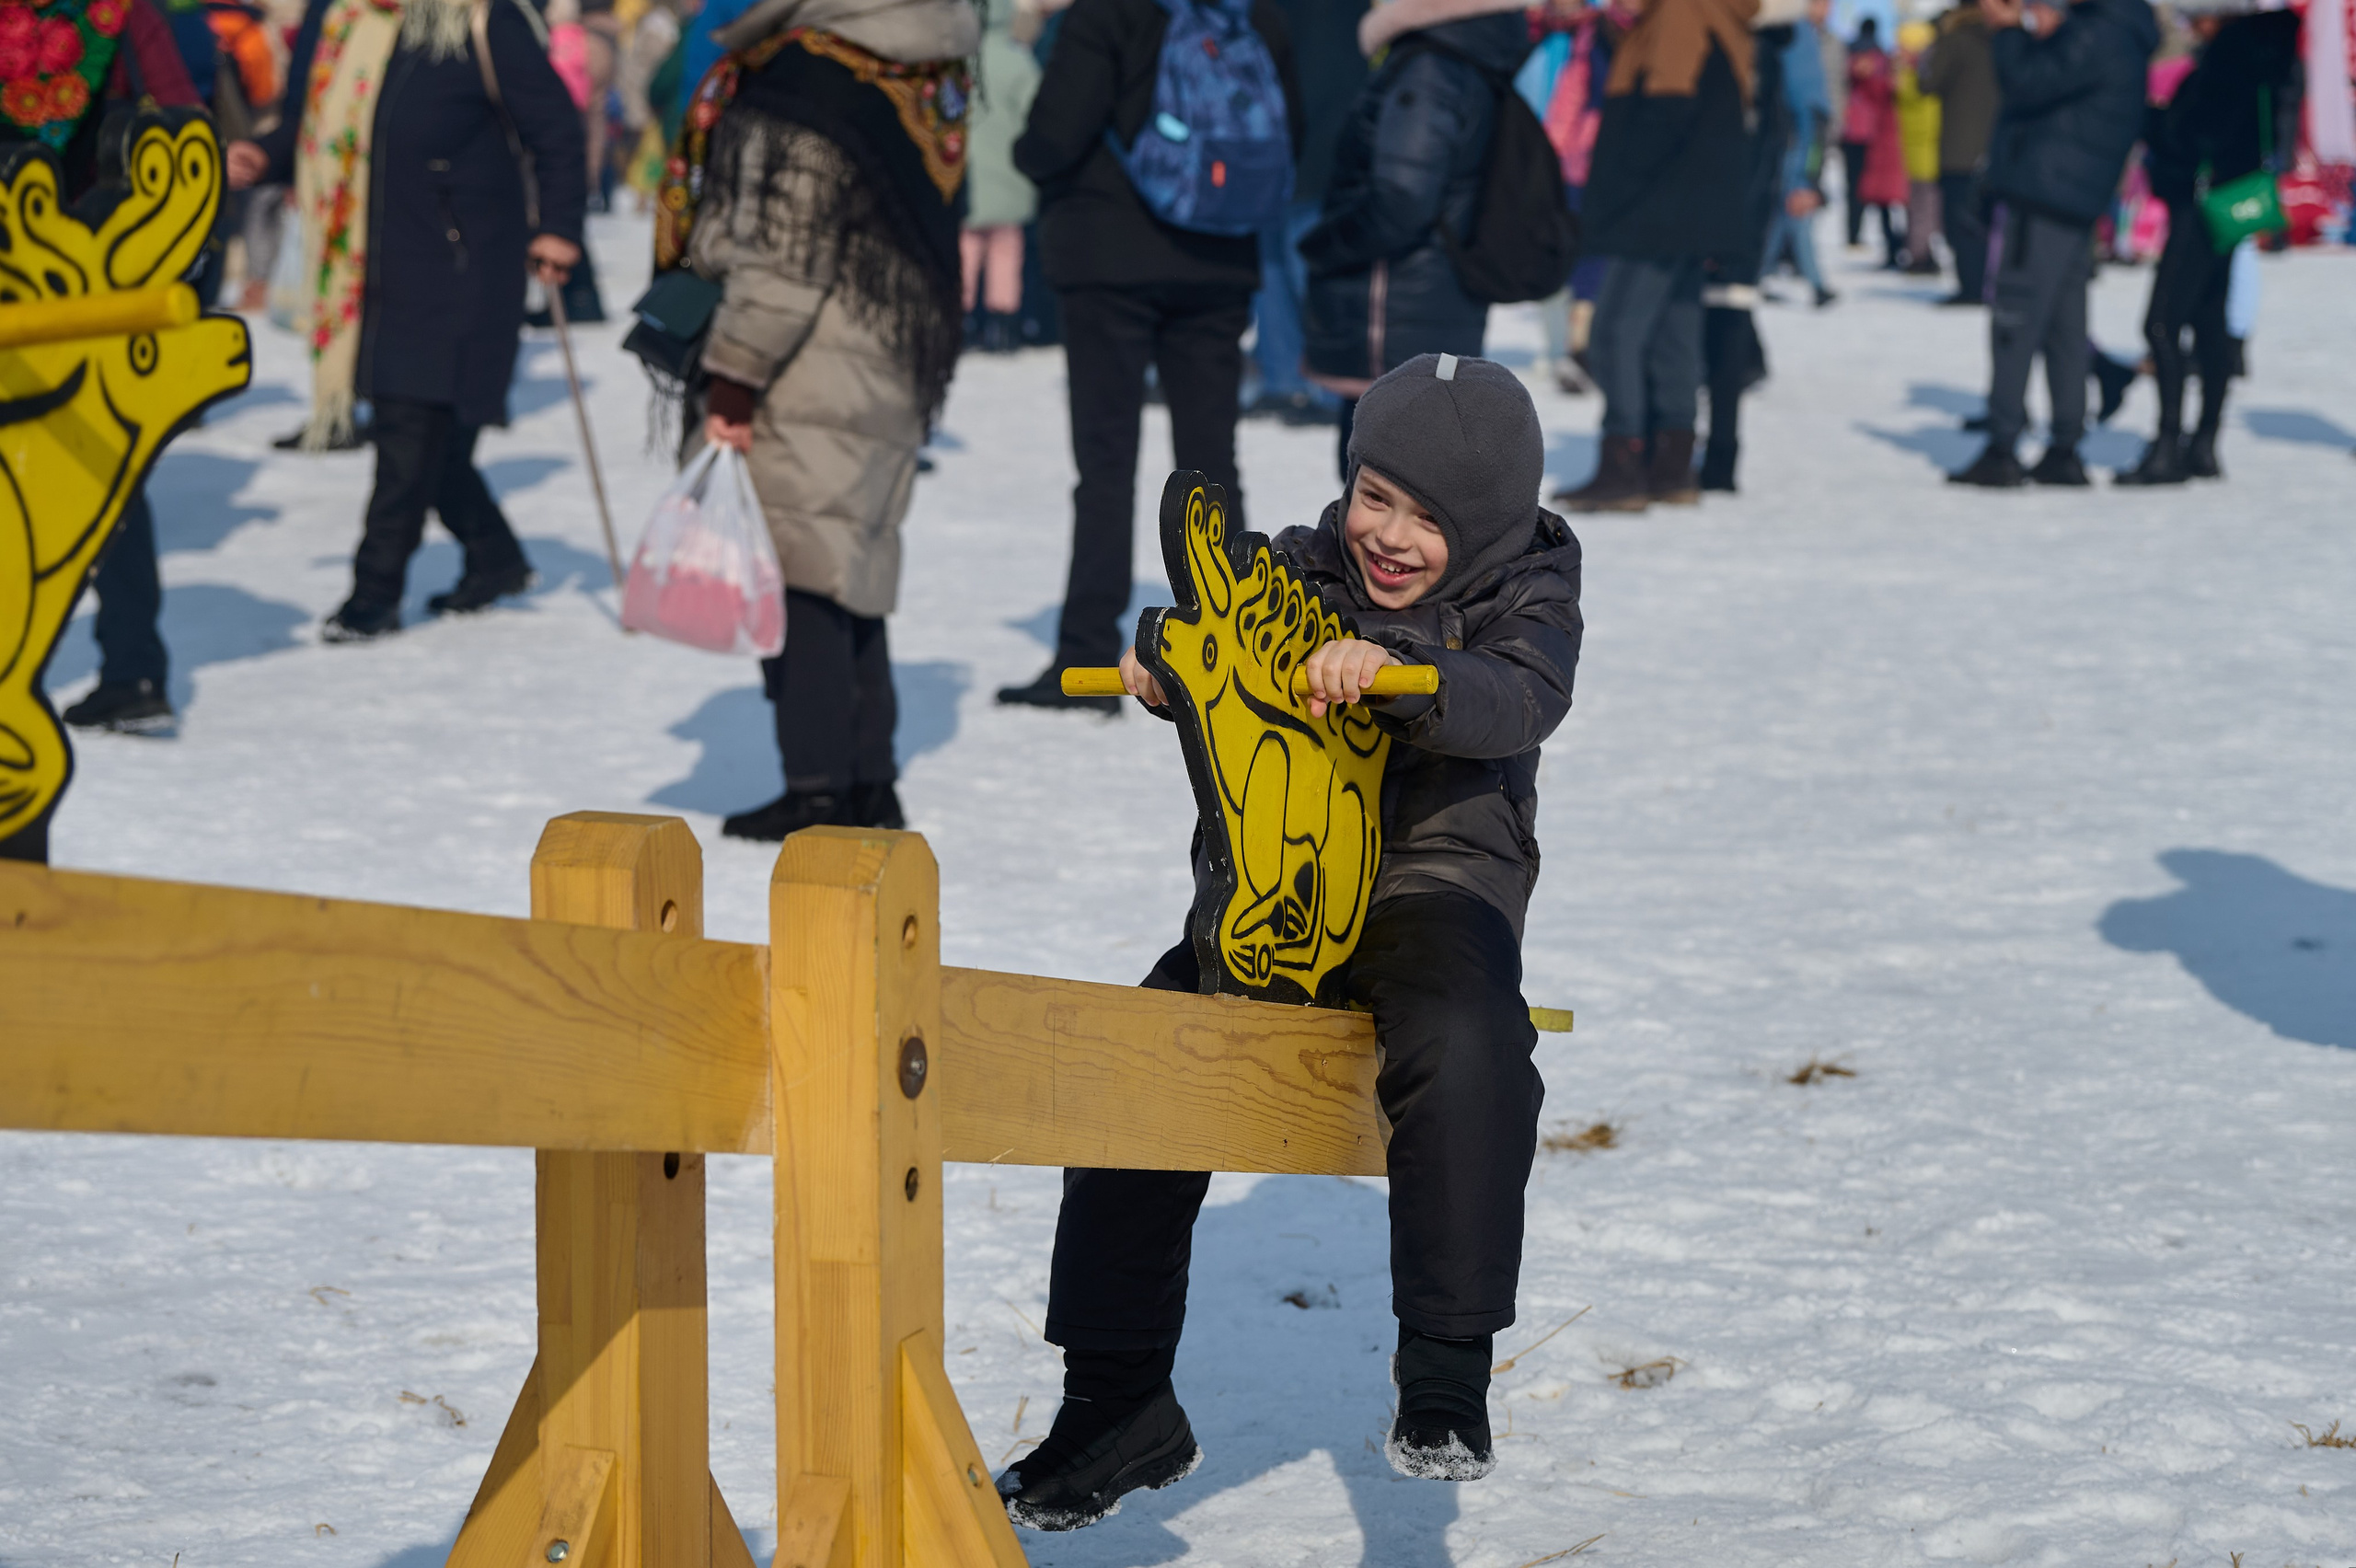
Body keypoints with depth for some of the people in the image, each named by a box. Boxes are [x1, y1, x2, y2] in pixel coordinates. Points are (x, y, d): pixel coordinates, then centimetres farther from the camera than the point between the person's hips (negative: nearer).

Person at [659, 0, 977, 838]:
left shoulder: (804, 85, -18)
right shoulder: (925, 78, 9)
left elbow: (783, 259, -19)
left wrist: (733, 373, -13)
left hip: (809, 385, -9)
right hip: (894, 380, 9)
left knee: (799, 576, -4)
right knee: (854, 577, 15)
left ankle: (818, 787, -3)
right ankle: (871, 783, 18)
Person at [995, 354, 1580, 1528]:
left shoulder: (1523, 597, 1)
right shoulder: (1303, 573, 10)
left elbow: (1519, 701, -19)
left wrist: (1395, 673, -39)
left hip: (1436, 881, -3)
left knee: (1465, 1048, -35)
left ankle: (1446, 1378, -24)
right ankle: (1119, 1407, -1)